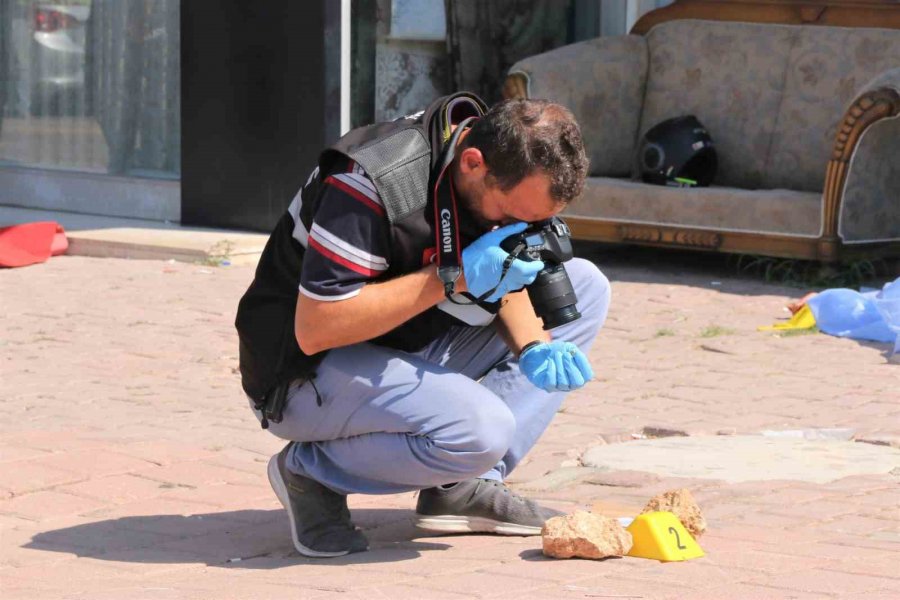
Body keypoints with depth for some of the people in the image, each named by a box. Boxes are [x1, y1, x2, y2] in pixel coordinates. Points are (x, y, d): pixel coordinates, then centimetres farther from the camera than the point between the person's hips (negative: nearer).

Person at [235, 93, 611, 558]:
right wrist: (455, 277, -30)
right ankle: (312, 471, -7)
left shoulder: (510, 179, -5)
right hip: (307, 372, -9)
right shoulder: (370, 182, -29)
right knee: (481, 429, -34)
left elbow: (507, 280, 10)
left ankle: (462, 484, -3)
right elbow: (313, 330, -29)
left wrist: (534, 346, -13)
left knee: (584, 286, -1)